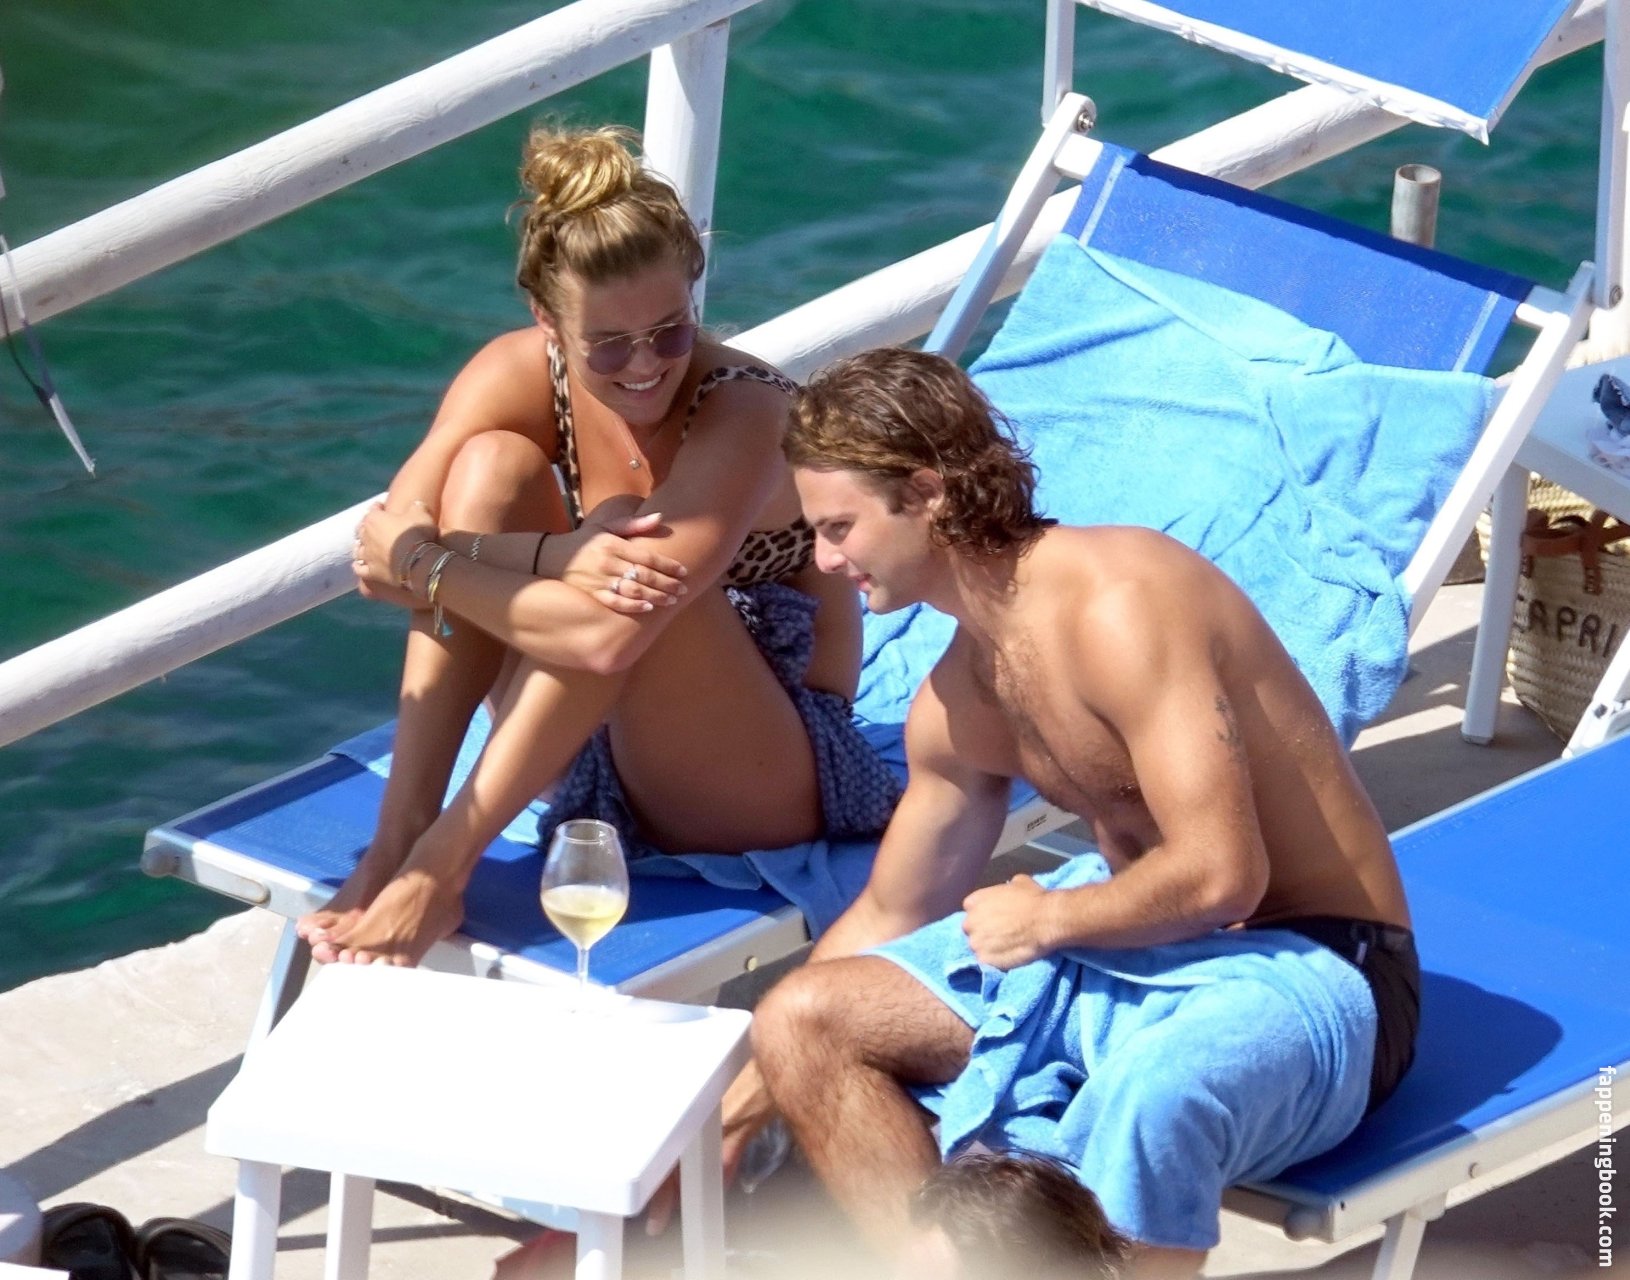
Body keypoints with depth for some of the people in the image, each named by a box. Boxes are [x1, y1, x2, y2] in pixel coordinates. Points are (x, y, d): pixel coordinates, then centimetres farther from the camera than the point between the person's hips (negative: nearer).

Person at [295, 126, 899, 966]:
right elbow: (389, 538, -21)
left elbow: (609, 637, -37)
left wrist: (427, 569, -27)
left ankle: (441, 865, -31)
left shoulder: (743, 415, -25)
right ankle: (398, 838, -24)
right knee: (493, 467, -18)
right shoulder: (522, 376, -9)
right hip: (588, 746, 5)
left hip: (760, 782, -5)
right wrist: (554, 559, -36)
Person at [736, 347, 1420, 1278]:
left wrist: (1047, 920, -10)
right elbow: (893, 916, 23)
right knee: (800, 1020, -2)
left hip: (1306, 967, -9)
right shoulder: (958, 701, 7)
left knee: (1145, 1105, -43)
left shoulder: (1118, 604, -21)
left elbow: (1220, 875, -27)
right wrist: (743, 1099, 24)